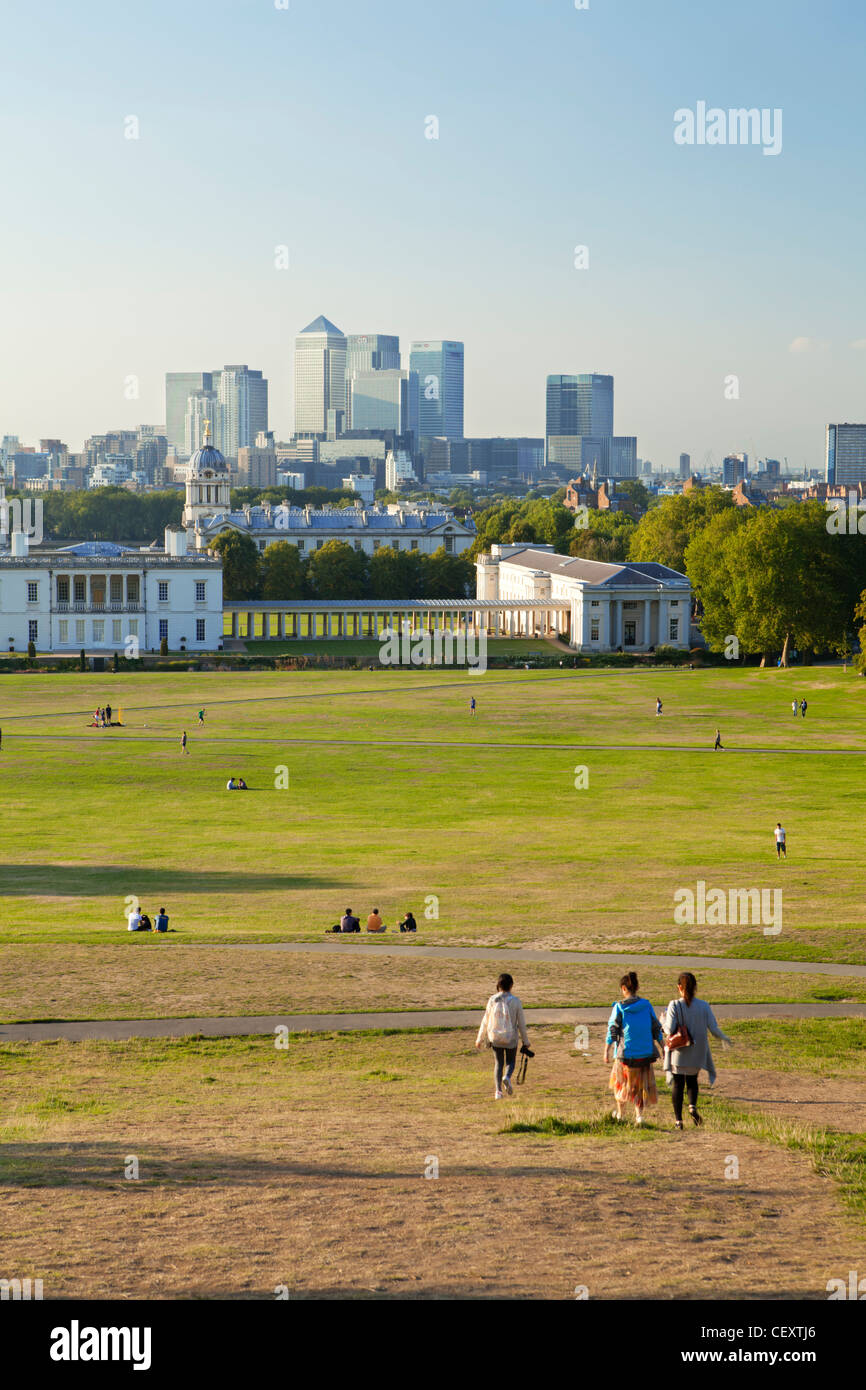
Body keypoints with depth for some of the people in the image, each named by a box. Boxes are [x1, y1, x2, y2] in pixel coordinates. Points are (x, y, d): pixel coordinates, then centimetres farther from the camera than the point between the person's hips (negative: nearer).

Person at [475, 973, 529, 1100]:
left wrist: (480, 1039, 11)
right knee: (510, 1061, 16)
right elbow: (521, 1023, -4)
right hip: (511, 1038, -1)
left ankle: (498, 1091, 1)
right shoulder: (516, 1001, -7)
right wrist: (525, 1041, 7)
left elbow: (485, 1021, 1)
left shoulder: (492, 1000, -4)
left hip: (495, 1037, 1)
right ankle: (507, 1077, -16)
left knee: (498, 1063, 13)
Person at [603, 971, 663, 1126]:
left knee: (620, 1081, 20)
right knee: (642, 1084, 14)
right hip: (646, 1053, 2)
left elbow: (612, 1031, -9)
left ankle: (619, 1113, 32)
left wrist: (606, 1051, -2)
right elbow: (656, 1029, 3)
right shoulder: (647, 1005, -1)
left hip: (627, 1052, -2)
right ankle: (639, 1114, -1)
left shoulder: (619, 1007, -10)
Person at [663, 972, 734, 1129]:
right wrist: (724, 1038, 15)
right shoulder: (703, 1006, -7)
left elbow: (670, 1029, -17)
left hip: (678, 1052, -2)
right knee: (692, 1080, 21)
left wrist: (664, 1019, 4)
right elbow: (714, 1028, -5)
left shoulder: (675, 1005, -13)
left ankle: (678, 1119, 7)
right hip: (697, 1052, 2)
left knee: (677, 1084, 9)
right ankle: (693, 1106, -6)